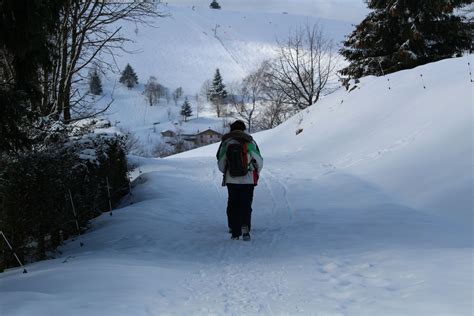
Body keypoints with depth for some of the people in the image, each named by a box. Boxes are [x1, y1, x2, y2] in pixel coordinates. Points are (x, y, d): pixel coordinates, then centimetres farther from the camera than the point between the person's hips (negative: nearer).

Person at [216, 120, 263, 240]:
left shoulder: (226, 143, -2)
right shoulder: (250, 142, -4)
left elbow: (220, 163, 3)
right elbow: (259, 161, 0)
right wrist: (256, 174, 18)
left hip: (231, 180, 1)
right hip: (248, 180, -1)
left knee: (233, 205, 11)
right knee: (246, 205, 6)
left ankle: (235, 232, 10)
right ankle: (245, 227, -15)